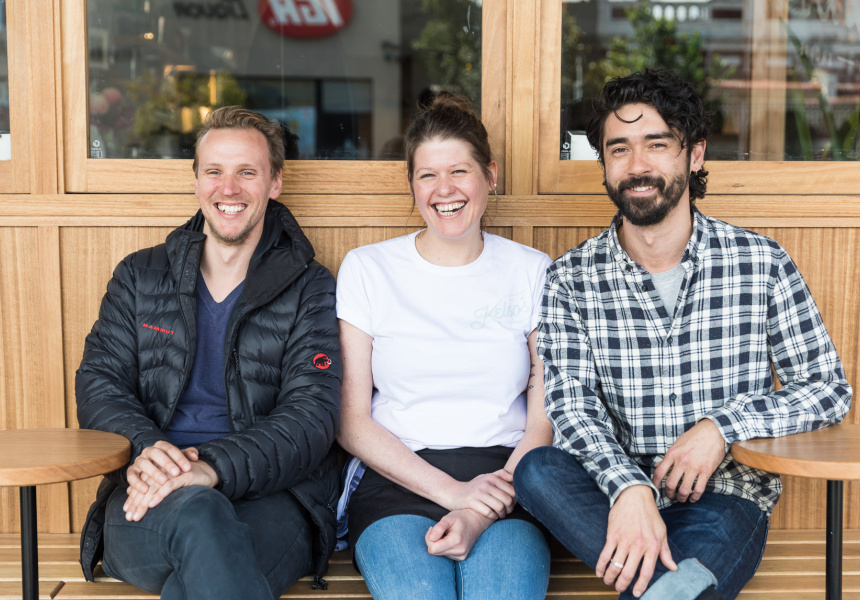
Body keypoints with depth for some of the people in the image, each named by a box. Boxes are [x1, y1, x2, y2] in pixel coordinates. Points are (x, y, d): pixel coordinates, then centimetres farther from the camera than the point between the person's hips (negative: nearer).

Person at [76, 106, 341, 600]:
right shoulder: (140, 277, 18)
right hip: (148, 500, 2)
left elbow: (313, 415, -4)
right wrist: (144, 449, -14)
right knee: (195, 514, -36)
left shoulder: (311, 290, 8)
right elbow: (99, 383, 10)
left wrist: (213, 467, -23)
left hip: (271, 494, -2)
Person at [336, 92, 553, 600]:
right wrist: (451, 491, -9)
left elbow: (544, 422, 6)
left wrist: (484, 512, -11)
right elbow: (351, 422, 4)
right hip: (398, 484, 0)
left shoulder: (533, 273, 10)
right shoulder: (366, 269, 8)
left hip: (503, 484, 0)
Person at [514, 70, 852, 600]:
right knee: (538, 471, -31)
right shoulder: (572, 279, 1)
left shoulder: (761, 264, 1)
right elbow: (572, 404, -9)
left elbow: (829, 388, 4)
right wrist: (628, 488, -29)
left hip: (725, 497, -2)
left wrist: (721, 426, -13)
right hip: (616, 491, 2)